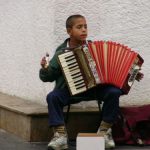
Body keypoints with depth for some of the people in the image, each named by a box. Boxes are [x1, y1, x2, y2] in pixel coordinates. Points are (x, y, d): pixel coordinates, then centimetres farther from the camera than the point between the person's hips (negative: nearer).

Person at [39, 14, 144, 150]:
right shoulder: (61, 52, -1)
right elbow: (48, 77, 1)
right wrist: (44, 69, -21)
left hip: (94, 89, 1)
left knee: (114, 92, -25)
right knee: (52, 97, -29)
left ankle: (104, 131, -9)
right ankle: (60, 135, -25)